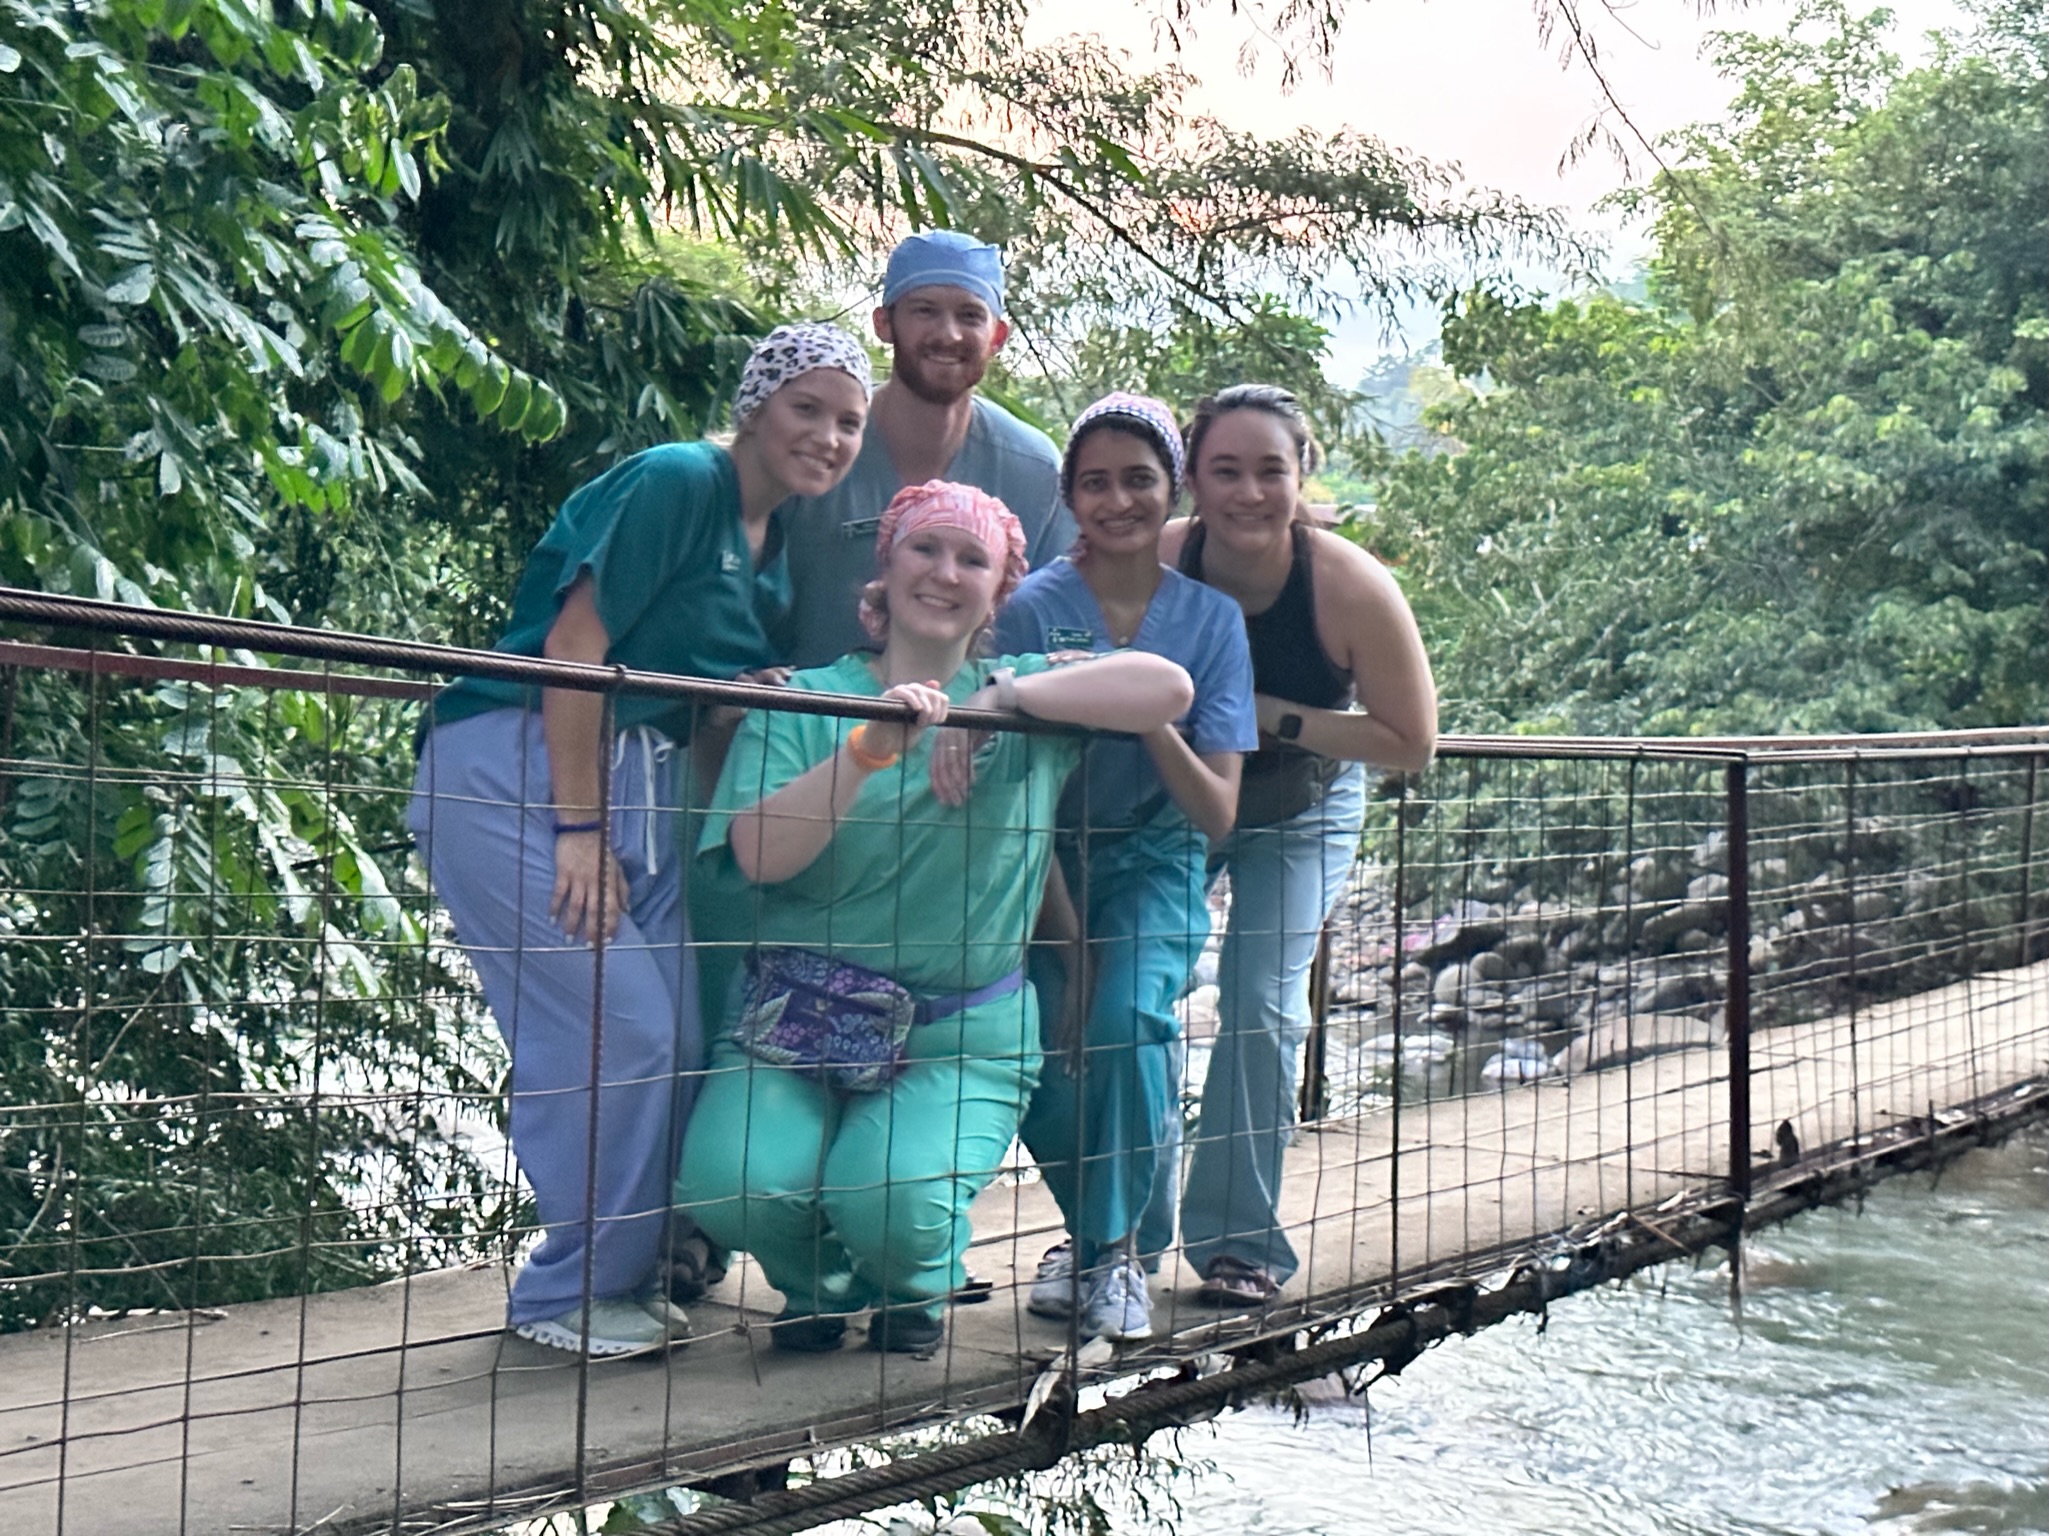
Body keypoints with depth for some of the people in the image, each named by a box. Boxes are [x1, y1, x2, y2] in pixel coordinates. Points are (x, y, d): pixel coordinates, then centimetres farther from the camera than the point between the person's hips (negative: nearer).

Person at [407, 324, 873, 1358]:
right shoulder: (676, 483, -12)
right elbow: (573, 649, -18)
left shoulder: (777, 545, 14)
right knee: (615, 1034, -11)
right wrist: (577, 829, -20)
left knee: (675, 1040, 4)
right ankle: (568, 1294, 5)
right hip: (518, 772, -9)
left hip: (638, 786, 9)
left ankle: (624, 1278, 19)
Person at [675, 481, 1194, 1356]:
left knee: (898, 1202, -27)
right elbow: (760, 855, -11)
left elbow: (1169, 690, -11)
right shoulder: (808, 697, 5)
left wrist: (1004, 700, -16)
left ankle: (918, 1288, 13)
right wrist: (868, 750, -23)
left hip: (961, 1036, 0)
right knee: (732, 1180, -25)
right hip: (796, 1015, 1)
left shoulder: (1024, 698, 7)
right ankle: (820, 1287, 13)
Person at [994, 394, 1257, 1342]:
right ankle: (1096, 1236, 18)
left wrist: (1151, 719, -24)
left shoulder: (1211, 619, -5)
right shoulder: (1032, 607, -10)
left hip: (1154, 864, 0)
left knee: (1129, 1019, -25)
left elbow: (1216, 815, -9)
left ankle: (1118, 1251, -2)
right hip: (1045, 862, 0)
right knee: (1044, 1062, -15)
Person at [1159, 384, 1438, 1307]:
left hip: (1300, 814, -1)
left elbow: (1411, 743, -22)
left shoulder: (1351, 587, -29)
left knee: (1262, 1009, -8)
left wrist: (1268, 715, -30)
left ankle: (1242, 1244, 6)